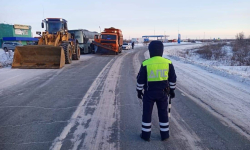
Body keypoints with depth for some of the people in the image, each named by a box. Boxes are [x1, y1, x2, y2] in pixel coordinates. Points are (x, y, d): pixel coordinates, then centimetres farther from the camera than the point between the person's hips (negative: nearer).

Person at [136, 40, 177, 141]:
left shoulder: (145, 64, -13)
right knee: (163, 113, 16)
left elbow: (140, 80, -6)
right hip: (163, 93, 2)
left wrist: (139, 91, 8)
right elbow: (173, 79, 4)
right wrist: (172, 90, 17)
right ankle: (164, 135, 26)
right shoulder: (168, 63, -6)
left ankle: (146, 135, 22)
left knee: (147, 113, 12)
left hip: (149, 93, -2)